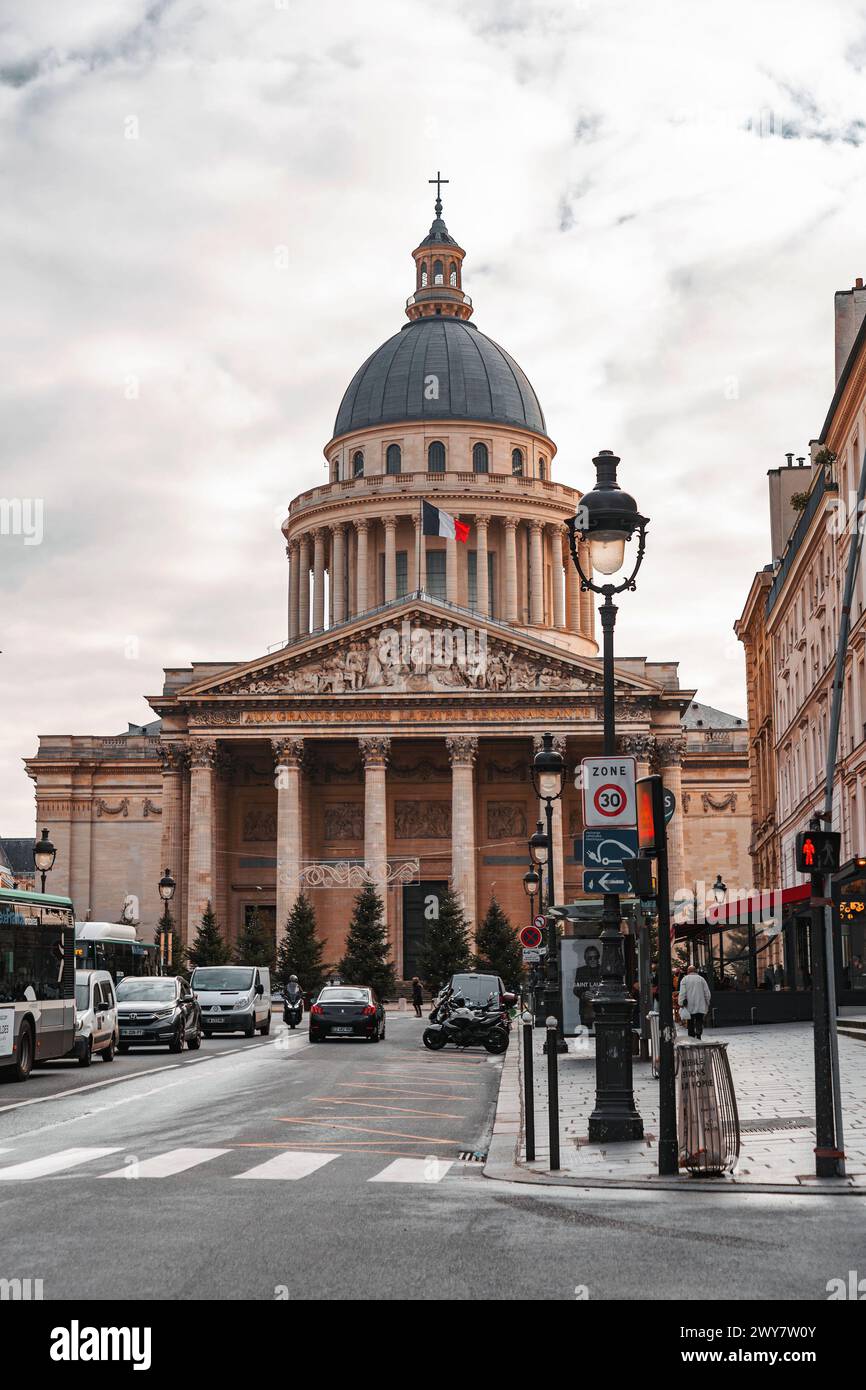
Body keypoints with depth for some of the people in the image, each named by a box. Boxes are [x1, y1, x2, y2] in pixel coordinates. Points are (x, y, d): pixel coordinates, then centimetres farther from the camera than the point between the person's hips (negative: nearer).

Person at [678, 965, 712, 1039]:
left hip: (689, 1006, 0)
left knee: (691, 1022, 9)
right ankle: (698, 1035, -23)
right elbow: (707, 993, 7)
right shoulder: (701, 979, 7)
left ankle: (691, 1038, 12)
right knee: (699, 1022, -3)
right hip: (700, 1006, 0)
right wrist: (707, 1003, 15)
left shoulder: (684, 979, 2)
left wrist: (681, 1004, -5)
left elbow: (682, 993, -6)